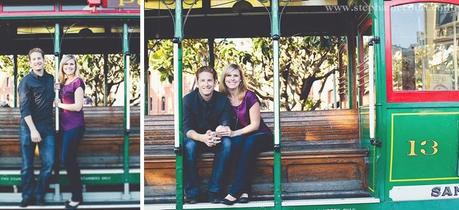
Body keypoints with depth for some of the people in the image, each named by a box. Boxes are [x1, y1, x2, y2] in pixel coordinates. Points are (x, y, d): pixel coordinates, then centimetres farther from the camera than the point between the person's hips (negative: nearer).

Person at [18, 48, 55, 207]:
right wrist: (33, 130, -17)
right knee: (27, 165, 2)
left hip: (47, 126, 4)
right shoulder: (26, 82, -5)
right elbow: (24, 108, -11)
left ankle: (39, 196, 11)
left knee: (49, 162, -1)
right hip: (28, 126, -4)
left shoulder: (51, 79, 10)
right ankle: (27, 196, 15)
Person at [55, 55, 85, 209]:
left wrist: (59, 104, -8)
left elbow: (78, 106, -18)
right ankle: (76, 193, 21)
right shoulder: (63, 82, 12)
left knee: (67, 159, -6)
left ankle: (77, 197, 6)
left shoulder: (78, 82, -12)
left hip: (74, 126, -9)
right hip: (65, 125, 9)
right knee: (69, 159, 11)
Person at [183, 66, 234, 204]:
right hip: (195, 138, -1)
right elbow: (187, 129, -22)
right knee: (189, 145, -34)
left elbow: (226, 126, -18)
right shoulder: (188, 100, -15)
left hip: (216, 140, 1)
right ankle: (192, 192, -21)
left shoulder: (223, 100, -11)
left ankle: (214, 191, -25)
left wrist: (215, 135, -43)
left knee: (227, 143, -30)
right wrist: (203, 138, -45)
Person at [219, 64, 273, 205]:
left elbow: (255, 125, -13)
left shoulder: (249, 96, -11)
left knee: (249, 142, -37)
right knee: (237, 143, -34)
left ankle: (234, 192, -37)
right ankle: (244, 190, -35)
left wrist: (234, 133, -25)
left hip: (260, 136, -2)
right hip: (239, 137, 3)